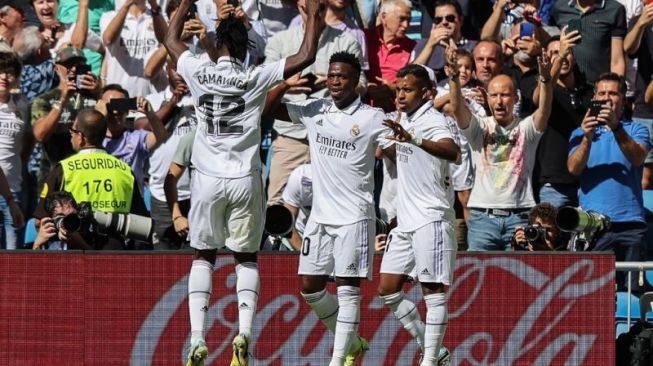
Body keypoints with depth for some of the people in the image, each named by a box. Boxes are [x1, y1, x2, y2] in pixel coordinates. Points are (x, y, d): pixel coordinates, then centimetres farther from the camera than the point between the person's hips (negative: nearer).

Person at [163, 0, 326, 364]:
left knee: (203, 256, 12)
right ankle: (244, 334, -9)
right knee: (247, 258, 10)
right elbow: (306, 57, -5)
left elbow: (171, 39, 17)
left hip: (208, 180, 1)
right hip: (245, 180, -1)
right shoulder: (256, 78, -7)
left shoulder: (199, 72, -2)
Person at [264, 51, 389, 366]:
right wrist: (287, 85, -6)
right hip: (320, 215, 6)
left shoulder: (372, 118, -6)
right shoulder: (314, 110, 7)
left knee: (348, 288, -7)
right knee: (310, 288, 9)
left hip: (354, 218, -6)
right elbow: (268, 108, 11)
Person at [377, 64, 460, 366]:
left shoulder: (432, 121, -14)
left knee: (433, 292, -8)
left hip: (431, 219, -10)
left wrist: (413, 139, -50)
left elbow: (452, 152, -38)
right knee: (387, 289, 9)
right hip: (405, 221, 10)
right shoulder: (404, 118, 13)